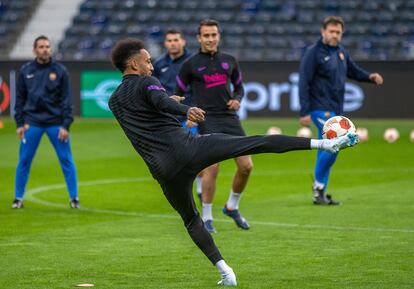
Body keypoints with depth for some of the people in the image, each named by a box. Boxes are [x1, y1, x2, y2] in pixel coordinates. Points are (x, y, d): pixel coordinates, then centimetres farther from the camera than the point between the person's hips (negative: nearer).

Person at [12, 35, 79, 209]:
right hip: (32, 123, 1)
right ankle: (18, 198, 13)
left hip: (56, 123, -1)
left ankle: (74, 198, 7)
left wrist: (65, 125, -7)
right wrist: (19, 123, 3)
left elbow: (66, 100, 0)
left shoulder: (60, 71, 0)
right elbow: (20, 99, 9)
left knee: (66, 160, -1)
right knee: (24, 161, 2)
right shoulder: (26, 71, 5)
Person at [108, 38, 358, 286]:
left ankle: (225, 272, 11)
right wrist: (186, 110, -39)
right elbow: (161, 102, -21)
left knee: (191, 220, 23)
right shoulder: (146, 83, 3)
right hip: (187, 145, -5)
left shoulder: (114, 102, 20)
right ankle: (324, 143, -11)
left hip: (164, 170, 5)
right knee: (260, 143, -4)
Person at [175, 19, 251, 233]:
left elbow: (239, 87, 25)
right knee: (212, 167, -16)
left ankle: (232, 207, 22)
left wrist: (237, 99, 4)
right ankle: (206, 218, -2)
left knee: (246, 166, -2)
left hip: (230, 118, 4)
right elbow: (178, 94, 9)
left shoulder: (229, 61, 12)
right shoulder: (191, 65, 2)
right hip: (207, 120, -4)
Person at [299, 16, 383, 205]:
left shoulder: (341, 53, 12)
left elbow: (354, 71, 25)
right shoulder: (314, 53, -10)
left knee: (327, 149, 9)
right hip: (321, 109, -8)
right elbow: (304, 83, -13)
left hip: (336, 109, 8)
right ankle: (318, 186, -6)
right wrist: (304, 112, -18)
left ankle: (320, 194, 14)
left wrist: (370, 77, 4)